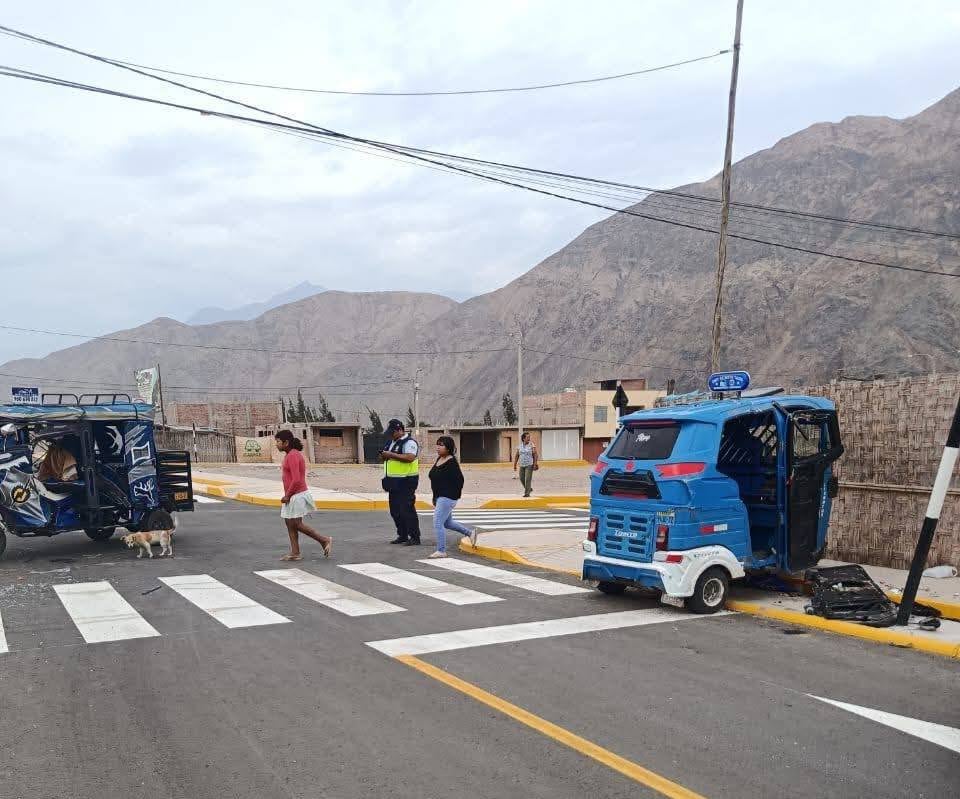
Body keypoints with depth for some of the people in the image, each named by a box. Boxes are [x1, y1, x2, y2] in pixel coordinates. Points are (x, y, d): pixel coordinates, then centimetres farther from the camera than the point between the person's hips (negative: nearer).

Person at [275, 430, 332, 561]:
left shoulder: (292, 456, -19)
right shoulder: (291, 454, 12)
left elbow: (296, 480, -25)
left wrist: (287, 495, -16)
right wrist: (287, 495, 16)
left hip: (296, 496, -10)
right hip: (292, 496, 10)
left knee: (296, 525, -4)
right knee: (289, 523, 9)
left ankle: (325, 540, 4)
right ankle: (295, 553, 12)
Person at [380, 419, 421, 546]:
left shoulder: (409, 442, -13)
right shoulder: (391, 442, 16)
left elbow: (409, 458, -28)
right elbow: (390, 458, 24)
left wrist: (391, 455, -24)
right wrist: (384, 457, 0)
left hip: (406, 482, -9)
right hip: (394, 482, 9)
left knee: (407, 509, -8)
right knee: (395, 510, 12)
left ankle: (415, 537, -2)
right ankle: (402, 535, 23)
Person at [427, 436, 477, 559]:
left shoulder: (452, 462, -17)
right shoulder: (439, 459, 10)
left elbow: (459, 479, -18)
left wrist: (454, 495, -12)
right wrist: (435, 498, 17)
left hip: (448, 497, -10)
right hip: (439, 497, 10)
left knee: (438, 523, -10)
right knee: (447, 522, 22)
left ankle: (441, 551, -2)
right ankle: (470, 533, 37)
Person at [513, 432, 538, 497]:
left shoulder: (532, 445, -7)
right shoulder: (520, 446, 5)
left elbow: (535, 455, -10)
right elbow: (516, 456, 7)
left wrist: (535, 464, -16)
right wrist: (515, 465, 4)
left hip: (530, 465, -5)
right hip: (522, 465, 5)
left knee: (528, 479, -10)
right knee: (522, 478, 9)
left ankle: (527, 493, -5)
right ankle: (529, 488, 30)